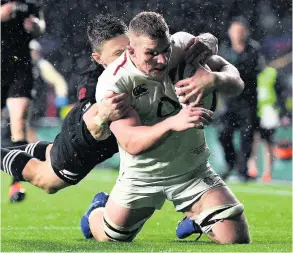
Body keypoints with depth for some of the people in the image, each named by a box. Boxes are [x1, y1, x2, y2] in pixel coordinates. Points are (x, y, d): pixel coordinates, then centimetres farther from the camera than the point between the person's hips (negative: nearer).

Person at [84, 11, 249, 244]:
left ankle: (197, 218, 25)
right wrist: (173, 123, -51)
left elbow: (237, 84, -6)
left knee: (236, 238, -10)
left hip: (192, 170, 2)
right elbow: (131, 143, -33)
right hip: (141, 177, -2)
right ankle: (98, 211, 44)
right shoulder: (113, 82, -24)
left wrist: (214, 79, -32)